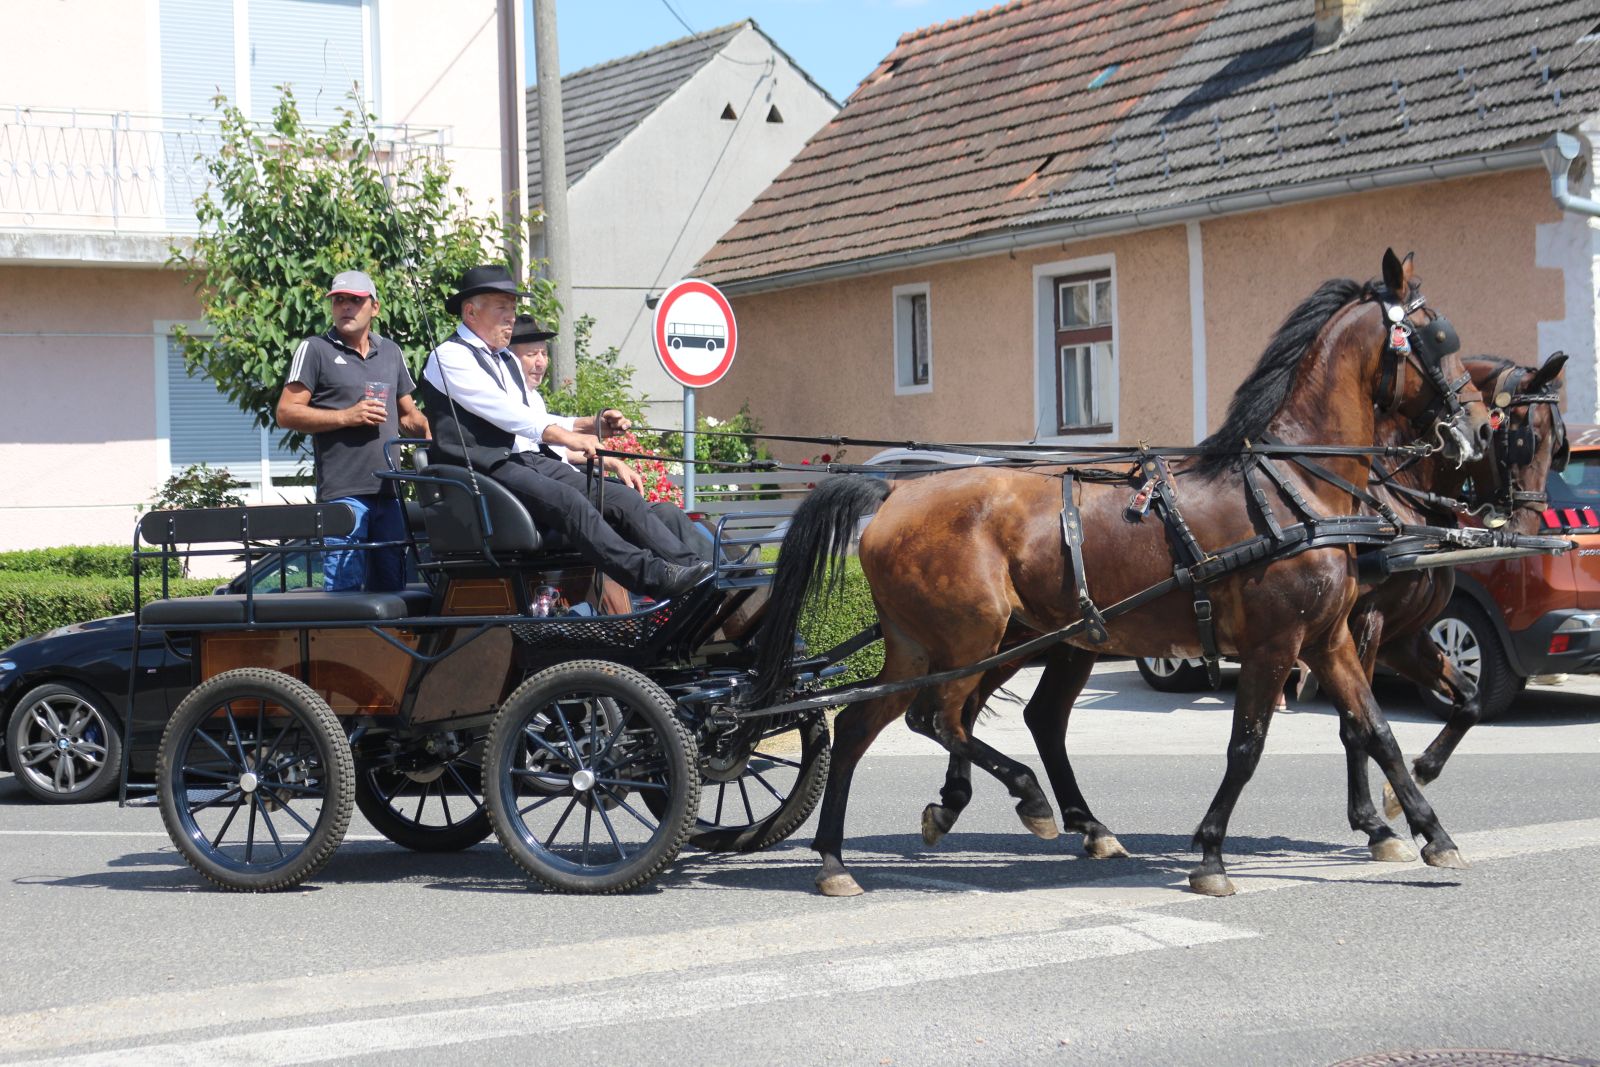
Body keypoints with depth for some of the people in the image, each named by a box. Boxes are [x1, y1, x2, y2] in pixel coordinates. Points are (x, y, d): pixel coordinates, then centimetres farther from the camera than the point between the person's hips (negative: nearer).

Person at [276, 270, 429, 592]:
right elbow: (286, 413, -4)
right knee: (345, 586, -11)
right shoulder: (315, 350, 2)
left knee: (390, 585, 9)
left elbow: (408, 415, 27)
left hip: (388, 491, 6)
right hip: (342, 491, -6)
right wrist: (346, 417, -13)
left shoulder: (390, 352, 19)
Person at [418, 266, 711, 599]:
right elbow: (504, 412, -15)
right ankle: (654, 578, -44)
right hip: (488, 468, -8)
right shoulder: (450, 357, -2)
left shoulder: (507, 361, 27)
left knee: (623, 497, -12)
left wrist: (592, 425, 5)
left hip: (532, 460, 8)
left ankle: (691, 566, -24)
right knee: (569, 500, -33)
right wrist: (567, 436, -24)